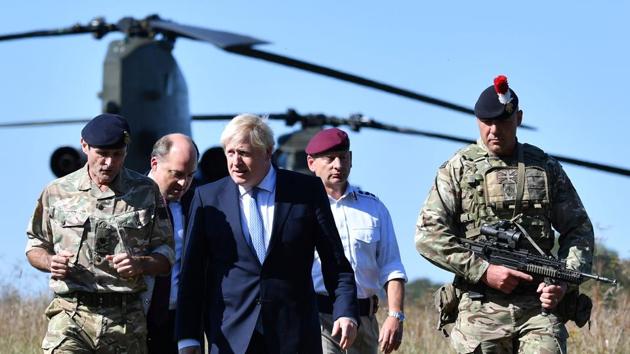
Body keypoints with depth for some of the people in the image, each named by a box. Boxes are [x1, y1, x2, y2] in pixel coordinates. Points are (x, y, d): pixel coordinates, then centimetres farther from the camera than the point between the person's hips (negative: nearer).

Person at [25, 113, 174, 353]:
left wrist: (141, 264, -12)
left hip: (126, 322, 1)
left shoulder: (145, 192, 8)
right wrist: (50, 261, -5)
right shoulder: (57, 192, 8)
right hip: (70, 316, -1)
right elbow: (35, 246, 18)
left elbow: (166, 255, 10)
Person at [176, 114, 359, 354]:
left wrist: (346, 312, -8)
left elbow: (335, 260, 6)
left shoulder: (307, 191, 4)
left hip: (295, 334, 0)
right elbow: (193, 272, 7)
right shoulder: (208, 198, 6)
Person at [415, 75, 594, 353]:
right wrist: (484, 271, -9)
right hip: (481, 310, -1)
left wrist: (565, 279, -4)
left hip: (540, 306, 1)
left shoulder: (545, 167, 13)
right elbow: (428, 235, -2)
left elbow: (578, 229, 15)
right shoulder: (457, 170, 6)